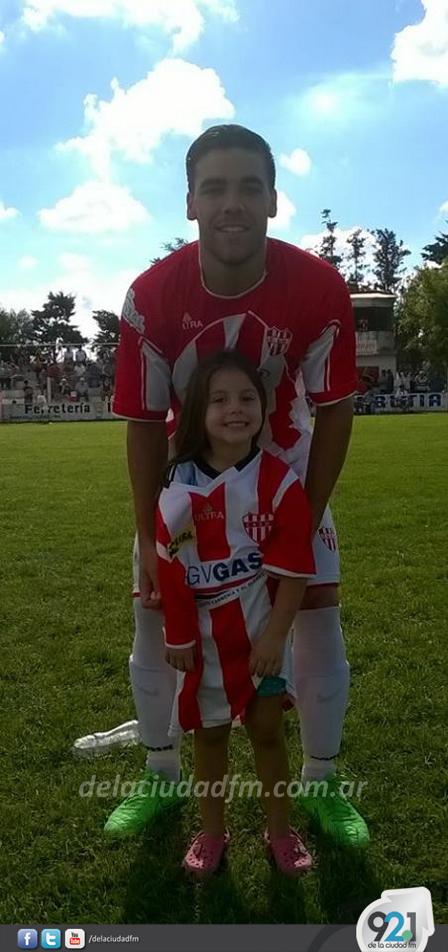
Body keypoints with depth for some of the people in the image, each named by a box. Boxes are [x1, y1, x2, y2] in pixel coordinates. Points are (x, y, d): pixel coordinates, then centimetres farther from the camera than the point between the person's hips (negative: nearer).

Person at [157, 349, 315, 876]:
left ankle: (279, 828, 32)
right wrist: (178, 636, -2)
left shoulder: (279, 482, -13)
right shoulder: (180, 488, -10)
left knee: (267, 729, 10)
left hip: (263, 628, -1)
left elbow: (293, 569, -11)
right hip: (205, 632, 1)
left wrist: (275, 635, -13)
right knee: (209, 731, 15)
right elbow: (171, 569, -4)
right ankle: (212, 831, 34)